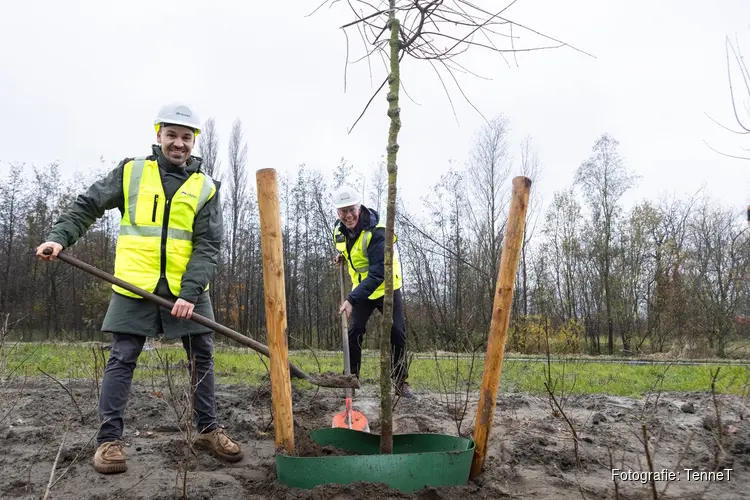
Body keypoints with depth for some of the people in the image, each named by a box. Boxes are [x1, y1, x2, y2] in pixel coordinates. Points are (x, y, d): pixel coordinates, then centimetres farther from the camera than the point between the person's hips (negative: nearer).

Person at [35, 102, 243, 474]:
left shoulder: (205, 188, 3)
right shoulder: (131, 172, 4)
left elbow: (208, 245, -5)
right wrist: (59, 236, -8)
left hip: (187, 288, 1)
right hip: (135, 286, -1)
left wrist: (189, 292, -16)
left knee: (202, 357, 6)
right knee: (122, 359, 0)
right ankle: (109, 438, 10)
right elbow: (87, 206, 9)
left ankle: (207, 429, 20)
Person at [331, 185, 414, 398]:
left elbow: (377, 274, -37)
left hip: (387, 289, -5)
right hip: (362, 290, 5)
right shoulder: (339, 229, -8)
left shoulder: (376, 232, -30)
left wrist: (352, 299, -45)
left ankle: (401, 382, 11)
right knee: (354, 332, -6)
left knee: (397, 334, -5)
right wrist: (341, 255, -4)